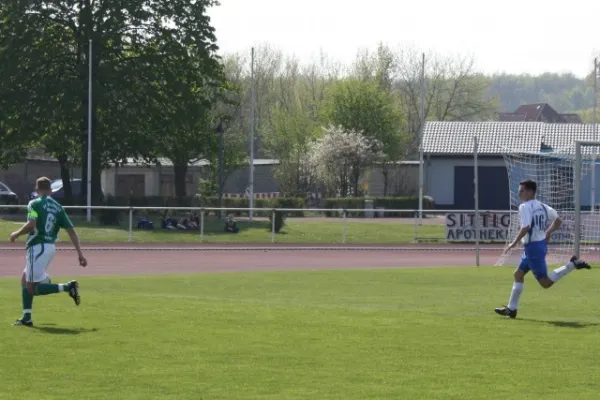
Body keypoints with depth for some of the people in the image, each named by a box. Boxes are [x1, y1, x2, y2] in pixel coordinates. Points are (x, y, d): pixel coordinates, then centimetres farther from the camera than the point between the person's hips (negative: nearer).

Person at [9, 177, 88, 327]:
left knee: (33, 288, -4)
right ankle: (26, 317, 14)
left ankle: (68, 287, -20)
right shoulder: (58, 207, 11)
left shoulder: (35, 204, -6)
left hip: (38, 247, -8)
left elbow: (31, 224, -22)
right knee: (25, 279, 20)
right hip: (50, 246, 8)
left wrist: (16, 234, -5)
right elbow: (71, 231, 7)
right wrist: (80, 254, 8)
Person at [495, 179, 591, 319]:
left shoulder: (525, 207, -15)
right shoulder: (542, 206, 10)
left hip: (533, 247, -10)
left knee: (545, 283, -8)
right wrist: (548, 233, 24)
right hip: (541, 244, 10)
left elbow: (526, 227, -26)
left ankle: (572, 265, -14)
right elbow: (558, 220, 16)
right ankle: (512, 308, 18)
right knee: (518, 274, 16)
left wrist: (514, 243, -17)